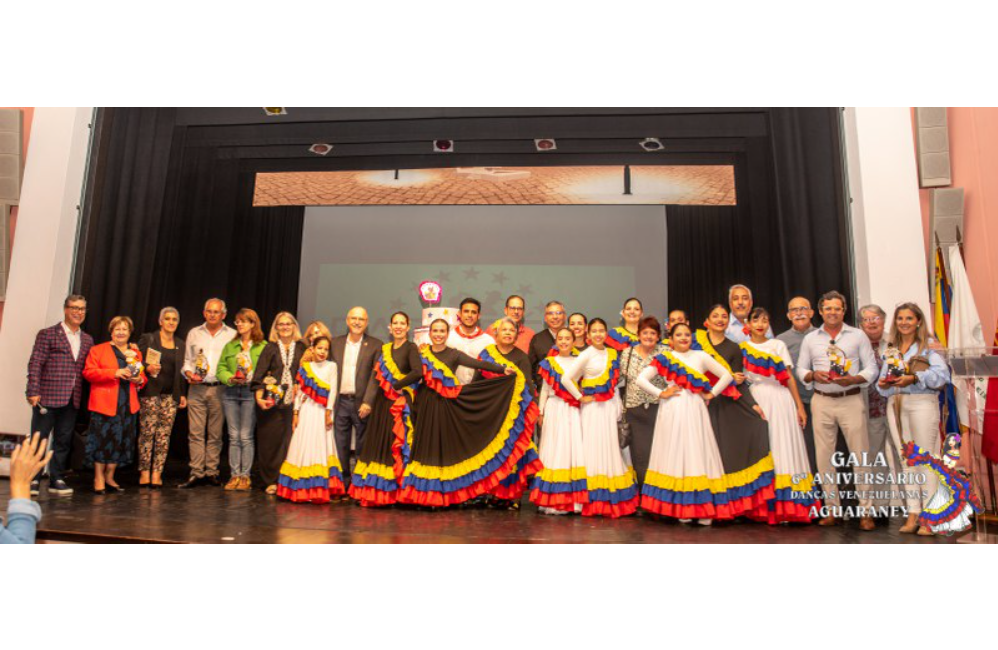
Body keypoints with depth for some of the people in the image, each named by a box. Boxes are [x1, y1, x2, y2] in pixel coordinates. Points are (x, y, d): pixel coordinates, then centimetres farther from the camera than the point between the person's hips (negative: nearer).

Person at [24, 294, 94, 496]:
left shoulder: (87, 340, 14)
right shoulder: (47, 334, 0)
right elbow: (35, 364, -5)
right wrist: (33, 392, -12)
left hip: (72, 400, 4)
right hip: (48, 397, -4)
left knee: (63, 441, 9)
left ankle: (57, 480, 16)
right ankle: (33, 480, 12)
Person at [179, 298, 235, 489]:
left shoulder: (232, 335, 6)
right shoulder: (194, 333, 13)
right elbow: (187, 360, 15)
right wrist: (190, 375, -3)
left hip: (219, 389, -1)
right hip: (197, 389, 2)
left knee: (215, 434, 3)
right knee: (196, 432, -2)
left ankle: (212, 472, 11)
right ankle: (196, 473, 2)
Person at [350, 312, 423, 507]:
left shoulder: (411, 348, -3)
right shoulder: (384, 349, 14)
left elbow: (418, 372, -21)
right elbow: (375, 376, 5)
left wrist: (397, 386, -11)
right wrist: (368, 401, -5)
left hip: (400, 404, -5)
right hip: (382, 403, 6)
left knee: (397, 446, -4)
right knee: (379, 445, 6)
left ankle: (393, 493, 4)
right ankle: (375, 492, 12)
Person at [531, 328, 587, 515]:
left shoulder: (579, 362, 8)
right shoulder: (550, 362, 5)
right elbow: (545, 389, 8)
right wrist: (540, 412, 6)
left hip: (574, 411, 1)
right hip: (555, 410, -1)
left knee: (575, 448, -1)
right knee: (555, 449, 0)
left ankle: (575, 498, 4)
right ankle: (552, 499, 5)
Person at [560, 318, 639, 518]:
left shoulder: (612, 354, 9)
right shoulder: (587, 355, -7)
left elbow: (615, 382, 13)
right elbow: (566, 378, -13)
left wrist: (619, 408, 5)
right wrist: (581, 398, -9)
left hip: (611, 406, 5)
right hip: (593, 409, -5)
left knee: (612, 449, 8)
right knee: (595, 450, -2)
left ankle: (614, 501, 18)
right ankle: (595, 502, 7)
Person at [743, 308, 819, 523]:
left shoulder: (778, 345, 8)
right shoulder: (742, 348, 9)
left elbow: (789, 378, 4)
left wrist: (800, 407, -2)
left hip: (780, 400, 0)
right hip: (756, 400, 1)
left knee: (783, 447, -3)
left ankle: (788, 506, 2)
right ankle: (767, 507, 6)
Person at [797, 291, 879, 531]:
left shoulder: (858, 335, 5)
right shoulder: (810, 339, 10)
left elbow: (871, 368, 2)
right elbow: (801, 369, 11)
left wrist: (852, 379, -15)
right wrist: (814, 375, -10)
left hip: (851, 400, -2)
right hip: (822, 402, 2)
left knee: (860, 456, -2)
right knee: (824, 457, 5)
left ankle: (865, 512, 8)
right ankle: (832, 509, 16)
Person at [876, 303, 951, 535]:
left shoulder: (928, 348, 0)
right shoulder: (891, 349, 16)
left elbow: (942, 373, -14)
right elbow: (883, 376, 16)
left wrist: (914, 378, -24)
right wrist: (883, 384, -5)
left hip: (922, 403, -5)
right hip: (895, 405, 5)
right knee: (906, 459, 6)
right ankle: (913, 513, 12)